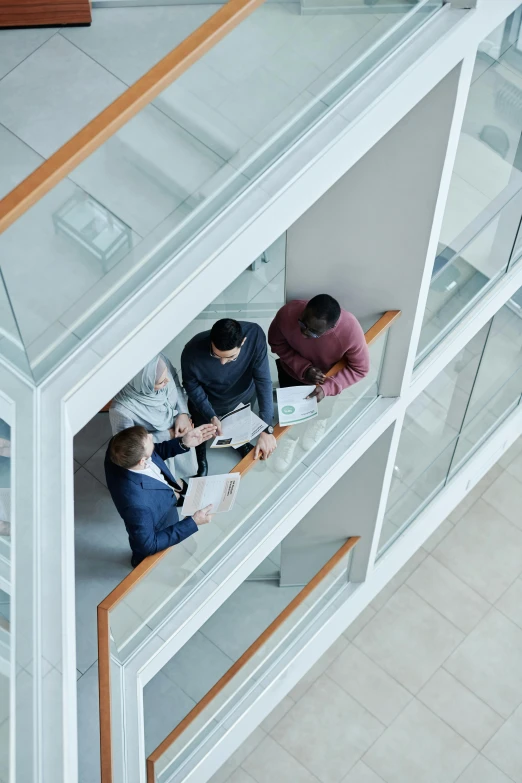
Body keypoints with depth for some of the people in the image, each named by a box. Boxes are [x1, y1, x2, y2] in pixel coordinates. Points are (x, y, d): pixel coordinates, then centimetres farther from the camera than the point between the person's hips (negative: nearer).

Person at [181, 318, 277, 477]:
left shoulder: (254, 335, -39)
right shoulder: (192, 352, -41)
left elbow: (263, 381, -34)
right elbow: (191, 385, -20)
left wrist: (266, 429, -38)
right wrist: (211, 416, -32)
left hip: (243, 397, 1)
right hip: (207, 403, -1)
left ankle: (241, 441, 68)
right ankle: (200, 457, 62)